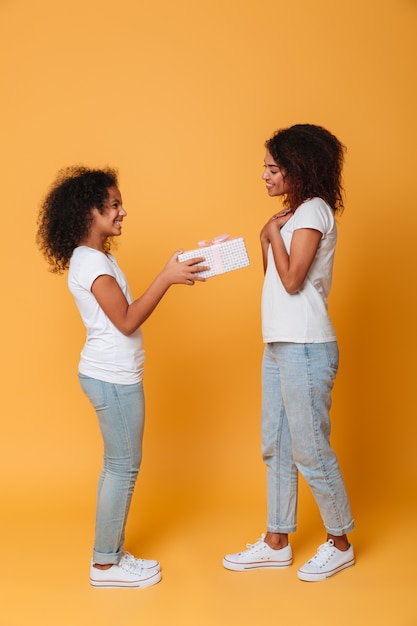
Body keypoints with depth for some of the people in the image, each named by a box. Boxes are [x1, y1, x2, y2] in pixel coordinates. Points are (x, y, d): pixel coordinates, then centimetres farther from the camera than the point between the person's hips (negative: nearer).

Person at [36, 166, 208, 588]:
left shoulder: (97, 257, 14)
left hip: (110, 374, 10)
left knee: (118, 466, 16)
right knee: (123, 467, -1)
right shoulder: (91, 262, -18)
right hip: (113, 378, -10)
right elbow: (127, 321, -21)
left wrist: (174, 275, 9)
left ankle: (111, 553, 27)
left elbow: (125, 313, 13)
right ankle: (105, 564, 12)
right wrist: (166, 278, -22)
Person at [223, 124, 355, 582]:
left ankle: (339, 543, 17)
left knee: (310, 450, 0)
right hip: (279, 345, 10)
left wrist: (273, 232, -7)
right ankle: (277, 542, 24)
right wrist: (266, 238, 2)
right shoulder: (295, 214, 17)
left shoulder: (314, 210, -10)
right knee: (275, 446, 13)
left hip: (305, 348, -10)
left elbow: (292, 281, -17)